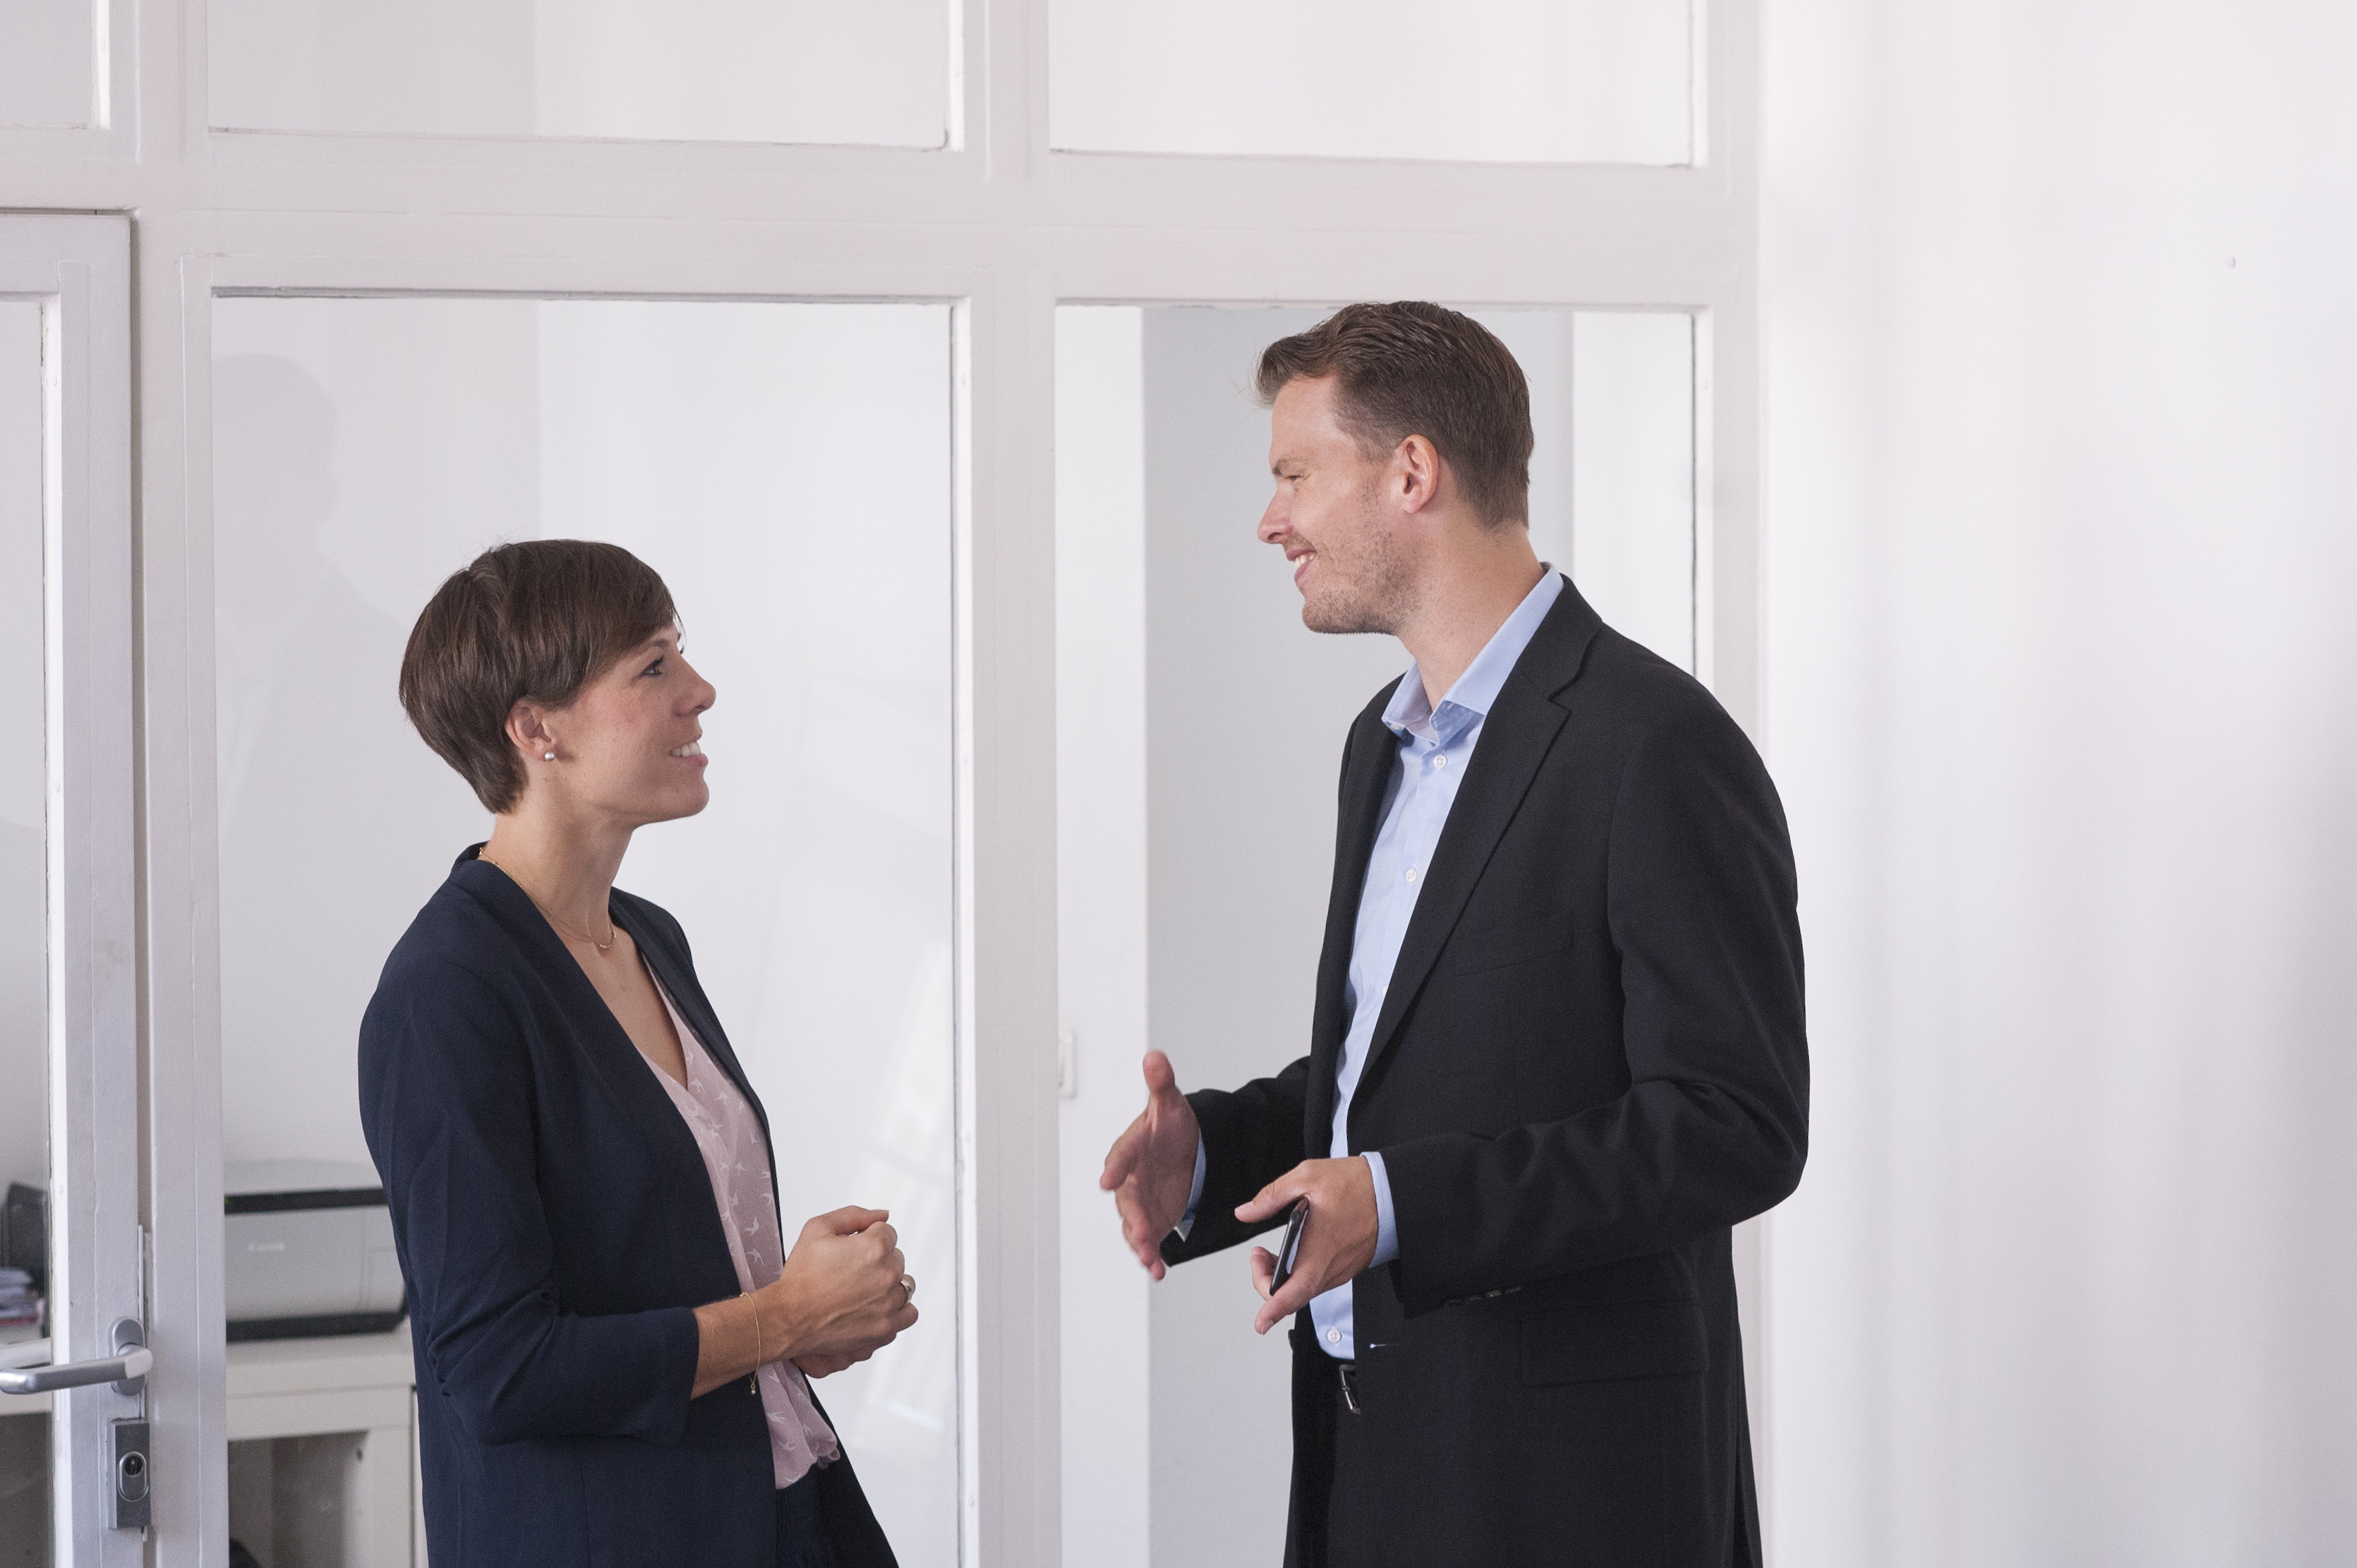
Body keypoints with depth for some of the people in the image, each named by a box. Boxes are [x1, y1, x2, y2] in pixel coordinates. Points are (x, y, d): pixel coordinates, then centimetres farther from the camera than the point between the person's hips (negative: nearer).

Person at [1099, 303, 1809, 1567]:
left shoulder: (1657, 748, -15)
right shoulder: (1384, 741, 14)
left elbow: (1737, 1127, -19)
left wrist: (1403, 1202, -26)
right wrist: (1215, 1146, 2)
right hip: (1370, 1438, 8)